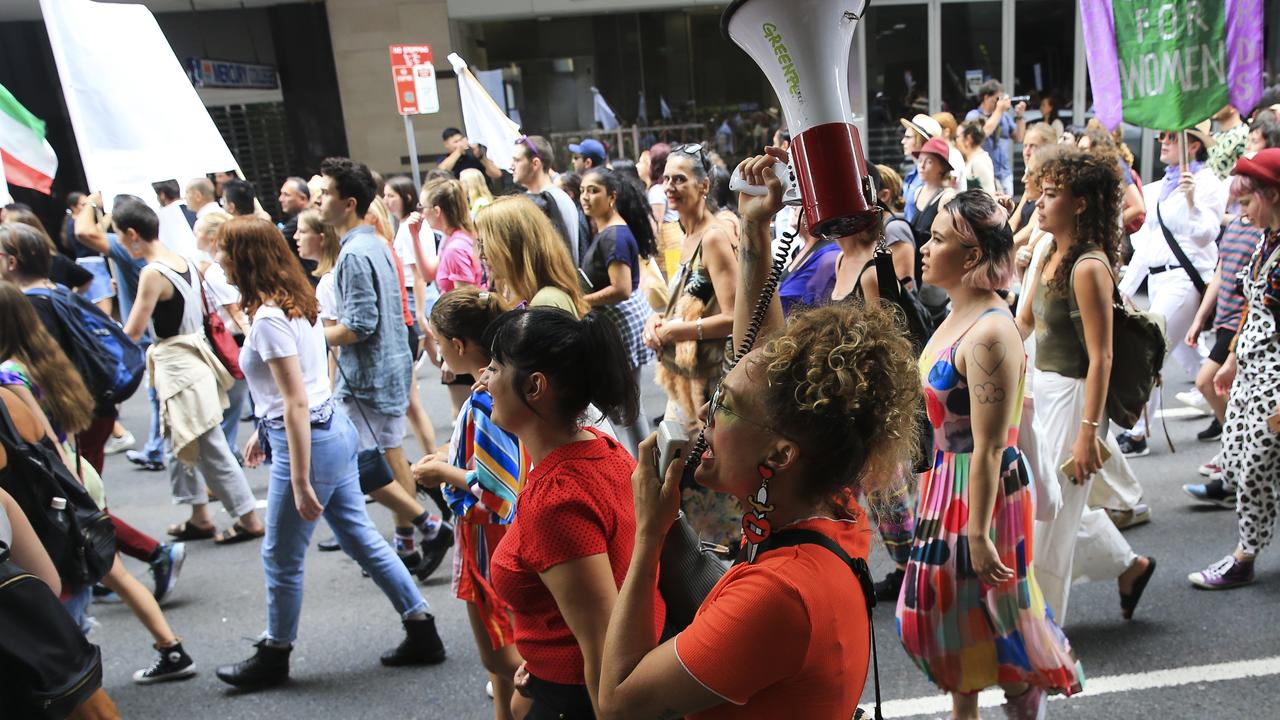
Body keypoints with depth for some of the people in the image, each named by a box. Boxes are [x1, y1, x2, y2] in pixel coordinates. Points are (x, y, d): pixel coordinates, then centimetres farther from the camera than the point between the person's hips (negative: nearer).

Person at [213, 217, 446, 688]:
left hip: (310, 441, -10)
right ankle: (422, 632, 22)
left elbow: (296, 403, -23)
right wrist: (264, 432, 27)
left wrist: (300, 483, -21)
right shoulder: (295, 301, 8)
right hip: (333, 429, 10)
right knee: (362, 539, 16)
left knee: (281, 558, 9)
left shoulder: (268, 318, -19)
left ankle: (274, 658, 30)